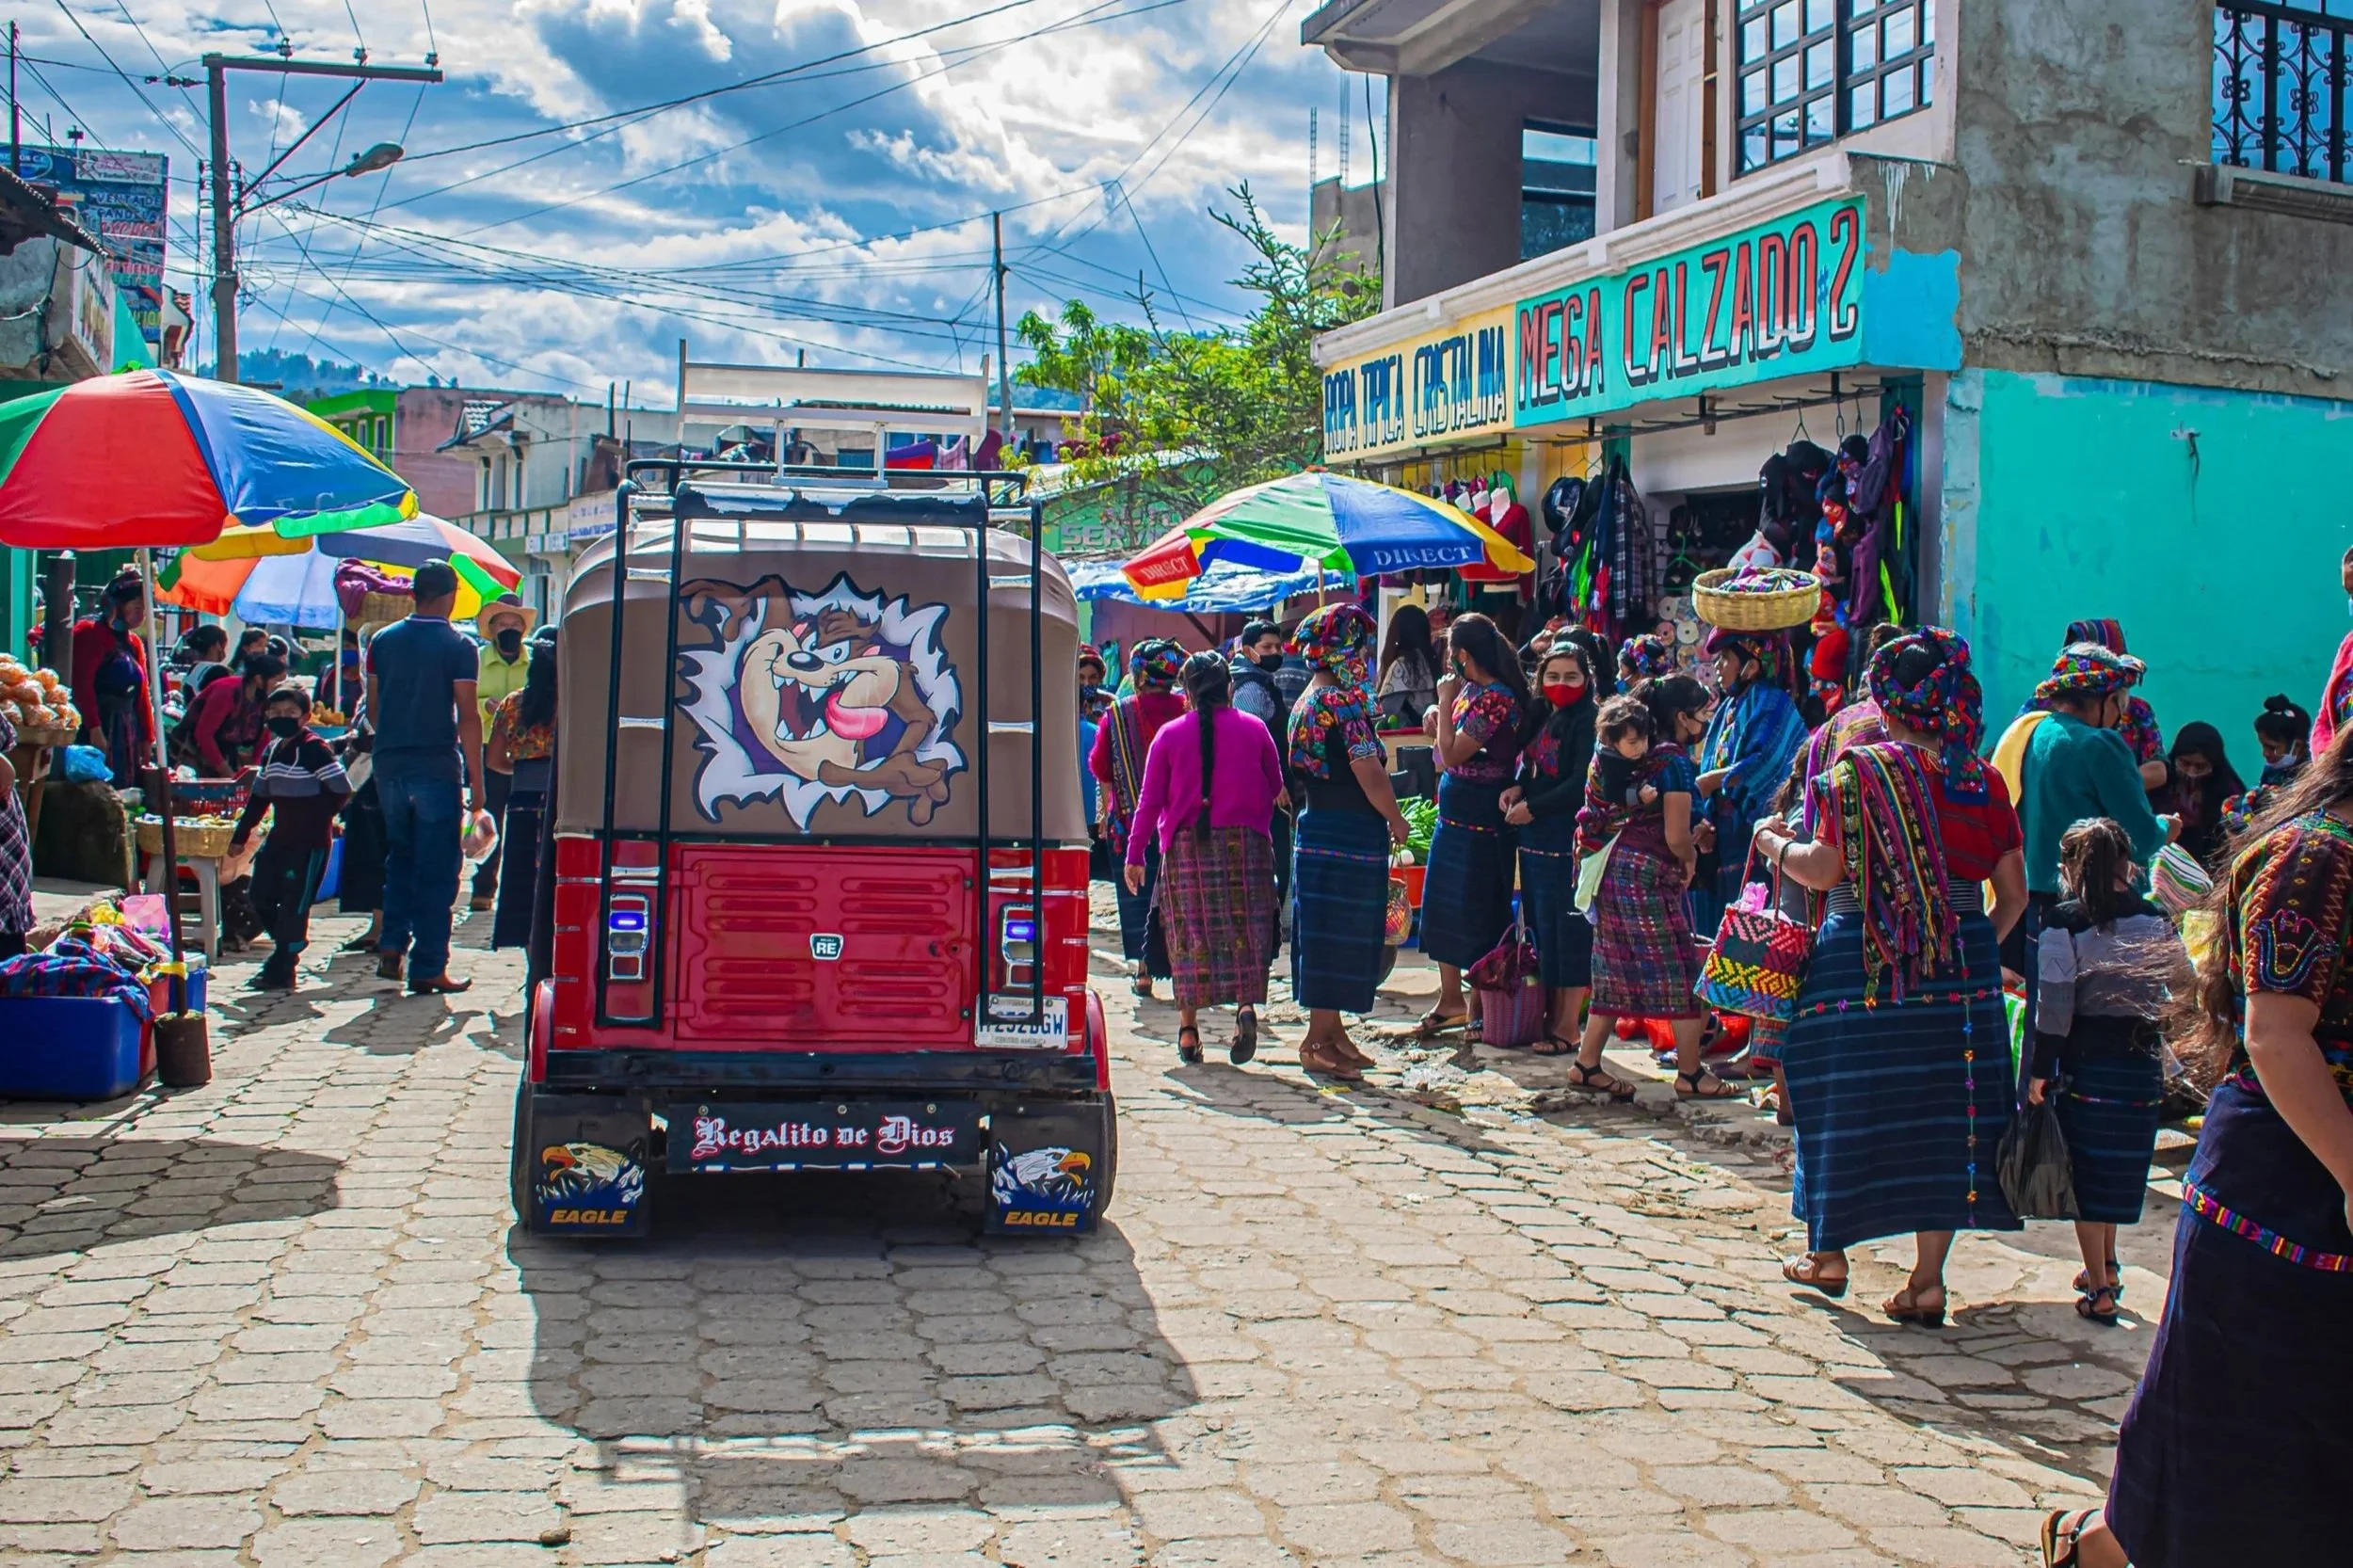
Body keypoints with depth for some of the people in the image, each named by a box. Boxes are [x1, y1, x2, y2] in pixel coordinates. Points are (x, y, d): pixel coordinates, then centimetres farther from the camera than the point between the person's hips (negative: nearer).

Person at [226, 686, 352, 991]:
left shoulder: (313, 748, -13)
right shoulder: (271, 750, 13)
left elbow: (341, 789, -16)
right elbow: (259, 796, 21)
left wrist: (316, 816, -9)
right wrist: (240, 835, 23)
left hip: (311, 842, -8)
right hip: (280, 837, 8)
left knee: (294, 905, -4)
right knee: (261, 895, 10)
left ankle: (280, 971, 2)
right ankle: (287, 948, 28)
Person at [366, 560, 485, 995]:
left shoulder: (383, 640, 7)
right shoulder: (458, 647, -7)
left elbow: (372, 706, 12)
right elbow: (467, 716, -11)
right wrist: (476, 781, -8)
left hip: (390, 764, 5)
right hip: (437, 767, -5)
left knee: (401, 855, 22)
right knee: (437, 867, 1)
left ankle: (392, 946, 12)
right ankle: (428, 968, 1)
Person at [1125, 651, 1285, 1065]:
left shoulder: (1169, 735, 0)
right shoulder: (1253, 729, 2)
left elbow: (1150, 800, 0)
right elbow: (1275, 787, 10)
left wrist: (1135, 855, 5)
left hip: (1187, 846, 0)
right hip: (1245, 844, 0)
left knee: (1189, 932, 6)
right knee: (1244, 930, 5)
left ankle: (1188, 1027, 7)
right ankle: (1246, 1005, -17)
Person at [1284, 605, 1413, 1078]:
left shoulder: (1306, 702, 12)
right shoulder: (1345, 701, -16)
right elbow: (1369, 774, -22)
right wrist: (1397, 821, -7)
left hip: (1315, 827, 9)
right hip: (1350, 836, -9)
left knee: (1325, 936, 15)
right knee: (1341, 936, -2)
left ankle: (1330, 1031, 23)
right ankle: (1319, 1040, 2)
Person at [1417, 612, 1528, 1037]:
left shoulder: (1495, 698, -20)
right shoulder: (1471, 690, 9)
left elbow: (1452, 754, -22)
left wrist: (1445, 703, -13)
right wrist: (1440, 716, 0)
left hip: (1479, 822, -10)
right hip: (1455, 816, 10)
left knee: (1477, 917, 0)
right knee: (1445, 908, 15)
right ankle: (1450, 999, 25)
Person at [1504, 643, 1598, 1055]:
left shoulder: (1588, 721, -10)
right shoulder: (1542, 717, 14)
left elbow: (1582, 784, -18)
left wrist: (1533, 808, -13)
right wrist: (1518, 789, 0)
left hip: (1567, 839, -8)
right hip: (1534, 838, 8)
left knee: (1569, 929, -3)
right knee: (1541, 929, 12)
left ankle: (1568, 1026, 3)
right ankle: (1551, 1016, 21)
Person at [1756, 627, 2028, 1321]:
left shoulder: (1861, 770, -7)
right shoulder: (1984, 780, 3)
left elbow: (1825, 870, -11)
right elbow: (2013, 892, 4)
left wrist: (1774, 844, 7)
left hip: (1865, 964, -3)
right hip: (1960, 969, 3)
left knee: (1846, 1103, 11)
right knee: (1942, 1107, 8)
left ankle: (1828, 1254, 23)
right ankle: (1928, 1278, 9)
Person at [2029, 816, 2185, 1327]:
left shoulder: (2064, 924, -10)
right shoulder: (2156, 920, 3)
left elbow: (2055, 1004, -12)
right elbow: (2186, 985, 10)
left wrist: (2040, 1070, -7)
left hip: (2086, 1060, -4)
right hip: (2142, 1061, 4)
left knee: (2087, 1173, 4)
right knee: (2119, 1168, 19)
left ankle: (2099, 1291, 4)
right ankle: (2106, 1268, 28)